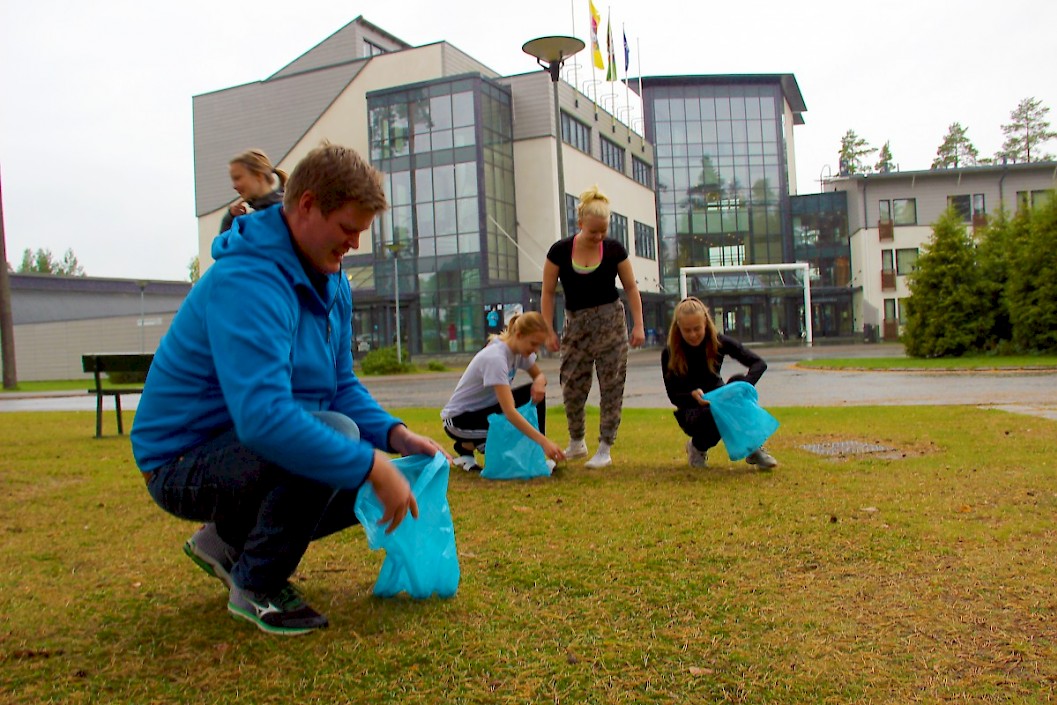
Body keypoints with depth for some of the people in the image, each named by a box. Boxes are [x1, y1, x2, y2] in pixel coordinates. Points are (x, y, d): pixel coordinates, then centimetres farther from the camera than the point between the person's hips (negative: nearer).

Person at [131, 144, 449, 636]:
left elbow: (341, 385, 9)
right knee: (337, 431, -32)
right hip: (183, 463, -9)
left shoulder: (332, 282, 4)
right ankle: (255, 587, -9)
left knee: (385, 477, 5)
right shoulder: (246, 280, -27)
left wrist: (394, 435, -9)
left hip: (250, 447, 9)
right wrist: (372, 466, -35)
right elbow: (263, 416, -38)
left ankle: (229, 542, 17)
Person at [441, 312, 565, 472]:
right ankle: (467, 447, -4)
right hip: (458, 419, -8)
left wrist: (540, 382, -18)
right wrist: (544, 441, -44)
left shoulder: (519, 349, -8)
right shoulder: (495, 358, -32)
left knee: (536, 393, -10)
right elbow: (509, 411, -39)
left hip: (486, 408, 8)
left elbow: (539, 375, 8)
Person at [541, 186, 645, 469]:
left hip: (610, 323, -1)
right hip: (576, 324, 1)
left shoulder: (614, 249, -6)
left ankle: (605, 449, 8)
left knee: (611, 386, -1)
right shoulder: (560, 251, -7)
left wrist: (638, 324, -2)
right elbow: (548, 293, 0)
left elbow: (631, 288, 3)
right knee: (571, 387, 3)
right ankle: (576, 443, 25)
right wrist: (549, 331, -3)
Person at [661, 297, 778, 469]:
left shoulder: (719, 342, -13)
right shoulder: (669, 354, -16)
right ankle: (697, 447, 1)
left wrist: (745, 384, -37)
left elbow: (759, 363, -16)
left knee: (738, 383, -30)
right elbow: (673, 395, -13)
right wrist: (693, 395, -36)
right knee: (712, 416, -37)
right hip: (691, 411, -2)